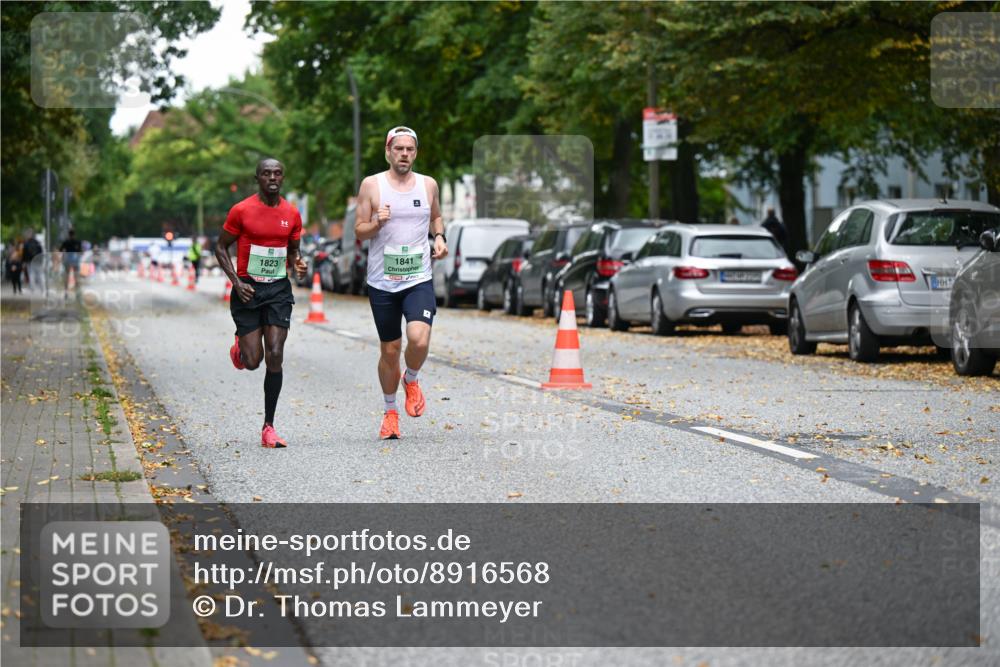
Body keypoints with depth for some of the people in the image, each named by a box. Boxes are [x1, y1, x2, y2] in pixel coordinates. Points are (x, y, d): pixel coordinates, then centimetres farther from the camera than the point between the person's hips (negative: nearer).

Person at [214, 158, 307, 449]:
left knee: (275, 356, -8)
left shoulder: (292, 214, 4)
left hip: (279, 289, 2)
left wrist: (298, 265, -5)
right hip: (248, 290, -2)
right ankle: (239, 348, 35)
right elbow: (221, 247, 2)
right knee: (253, 361, -5)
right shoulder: (241, 211, -6)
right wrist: (236, 282, -10)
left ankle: (268, 427, -1)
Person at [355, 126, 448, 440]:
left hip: (419, 279, 0)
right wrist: (377, 223, -17)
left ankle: (411, 380, 12)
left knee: (419, 340, -21)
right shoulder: (371, 185, 0)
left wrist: (439, 237, 5)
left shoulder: (428, 185, 6)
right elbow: (359, 231, 3)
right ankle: (390, 412, 27)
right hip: (382, 281, 0)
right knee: (390, 349, 7)